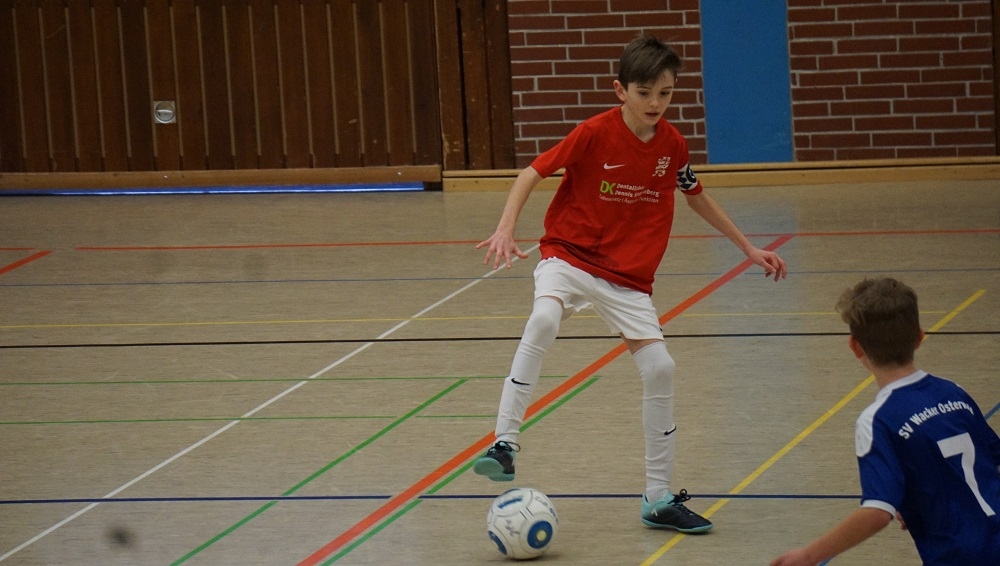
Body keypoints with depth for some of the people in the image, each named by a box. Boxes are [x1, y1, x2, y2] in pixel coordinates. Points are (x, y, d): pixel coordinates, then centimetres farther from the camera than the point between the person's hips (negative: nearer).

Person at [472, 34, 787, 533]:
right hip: (569, 256, -4)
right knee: (543, 320, -35)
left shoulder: (671, 145, 0)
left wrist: (749, 248, 23)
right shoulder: (595, 134, -14)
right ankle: (505, 444, -29)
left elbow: (697, 198, 19)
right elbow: (533, 173, -11)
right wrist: (505, 230, -25)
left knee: (660, 368, -4)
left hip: (628, 276, 4)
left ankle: (659, 500, 9)